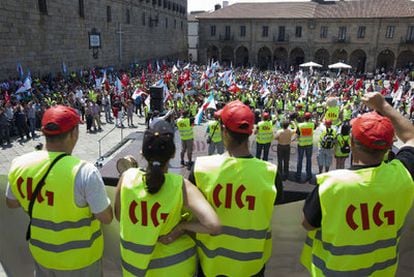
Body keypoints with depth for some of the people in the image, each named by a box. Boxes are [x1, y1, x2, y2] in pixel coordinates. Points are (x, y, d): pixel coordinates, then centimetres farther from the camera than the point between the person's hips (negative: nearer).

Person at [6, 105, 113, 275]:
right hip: (80, 258, -3)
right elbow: (106, 218, -20)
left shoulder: (19, 164, -15)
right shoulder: (85, 172, -31)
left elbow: (11, 203, 4)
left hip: (41, 252, 4)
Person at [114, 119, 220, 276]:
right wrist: (182, 225, -18)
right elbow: (214, 226, -31)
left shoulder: (127, 177, -18)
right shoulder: (181, 186, -24)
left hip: (133, 263, 2)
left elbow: (119, 216, -2)